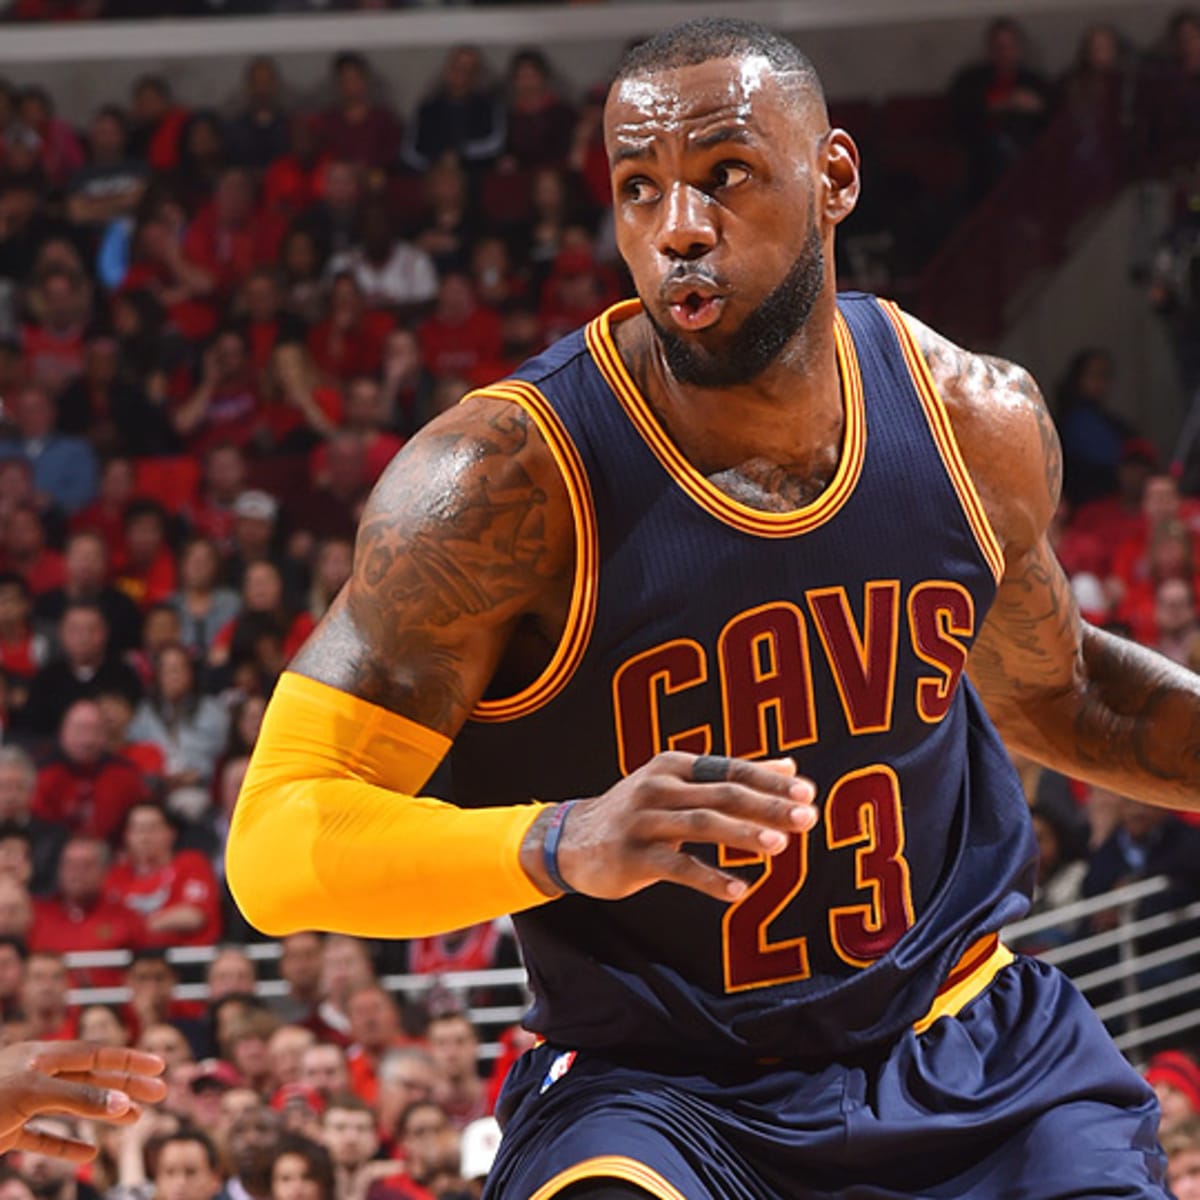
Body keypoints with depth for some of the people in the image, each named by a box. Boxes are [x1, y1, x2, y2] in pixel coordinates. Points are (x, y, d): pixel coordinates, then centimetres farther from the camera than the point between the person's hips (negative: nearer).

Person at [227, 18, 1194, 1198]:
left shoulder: (978, 422, -3)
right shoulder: (503, 477, -20)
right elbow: (276, 842, -23)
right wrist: (562, 843, -39)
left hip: (966, 1048, 5)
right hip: (653, 1087, -5)